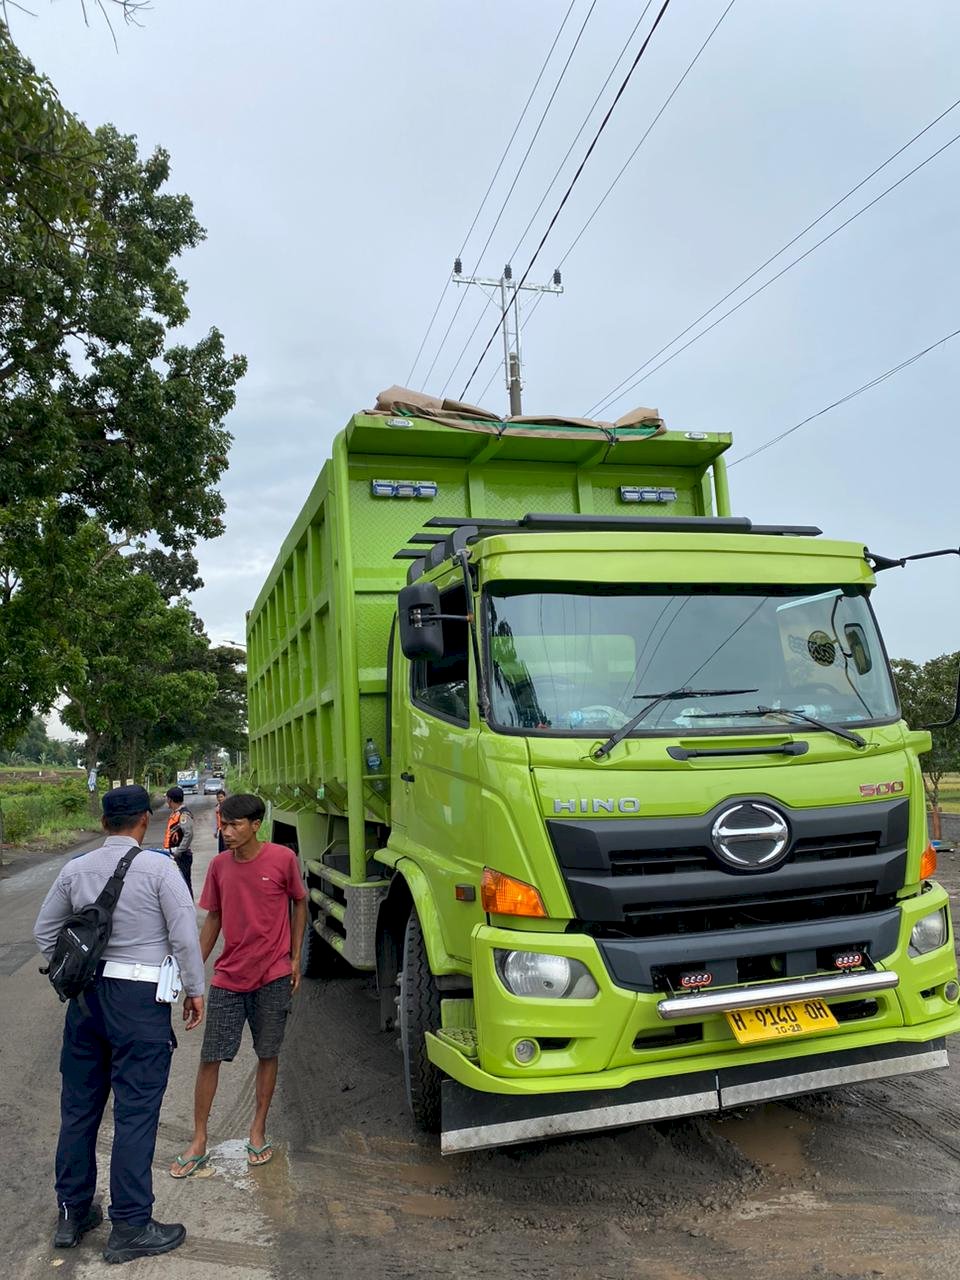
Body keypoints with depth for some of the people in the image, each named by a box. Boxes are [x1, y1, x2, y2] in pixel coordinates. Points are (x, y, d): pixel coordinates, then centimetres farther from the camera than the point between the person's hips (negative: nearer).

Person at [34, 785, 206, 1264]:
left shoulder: (75, 869, 2)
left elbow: (43, 931, 12)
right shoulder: (157, 867, -13)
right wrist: (194, 989, -1)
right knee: (135, 1113, 3)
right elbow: (185, 935, -13)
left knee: (78, 1106, 17)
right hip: (139, 997, -5)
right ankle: (130, 1227, 12)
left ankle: (72, 1212, 31)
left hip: (86, 995, 6)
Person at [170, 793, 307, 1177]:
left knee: (268, 1055, 11)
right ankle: (198, 1142, 20)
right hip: (227, 977, 3)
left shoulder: (282, 858, -11)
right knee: (210, 1058, 5)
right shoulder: (219, 865, -1)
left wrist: (295, 958, 0)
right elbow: (213, 919, 8)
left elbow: (299, 904, 2)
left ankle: (258, 1130, 29)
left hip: (272, 976, -2)